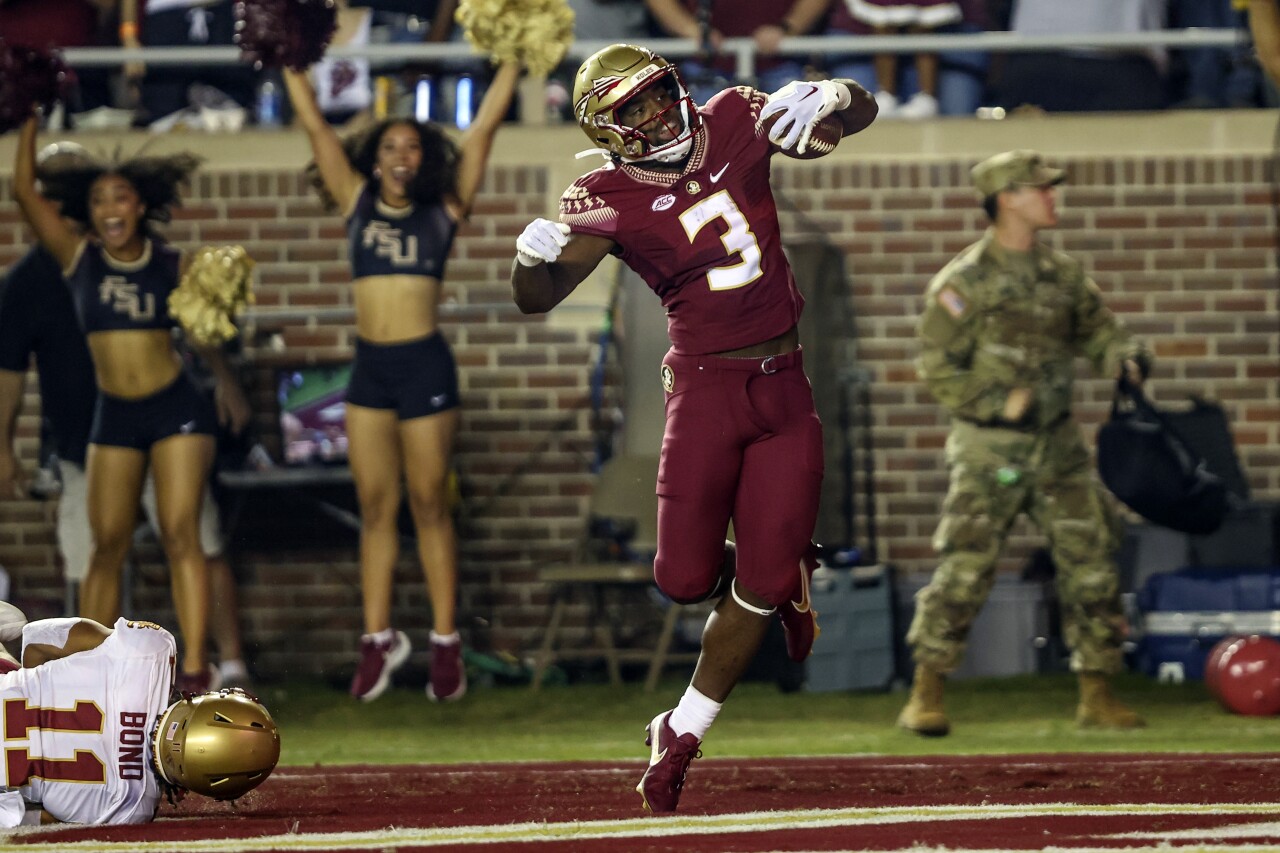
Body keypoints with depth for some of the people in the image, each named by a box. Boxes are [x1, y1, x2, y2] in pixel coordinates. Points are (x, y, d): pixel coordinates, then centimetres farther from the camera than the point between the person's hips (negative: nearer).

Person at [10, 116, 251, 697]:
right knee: (107, 545, 3)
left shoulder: (172, 267, 0)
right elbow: (25, 190, -5)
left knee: (180, 535, -10)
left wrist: (225, 381, -2)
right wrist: (29, 121, -6)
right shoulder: (77, 258, 0)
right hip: (114, 415, 2)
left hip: (177, 407, -2)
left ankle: (195, 668, -16)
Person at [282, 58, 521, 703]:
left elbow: (484, 128, 3)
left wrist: (512, 62, 2)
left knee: (429, 506, 1)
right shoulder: (358, 203, 9)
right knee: (375, 508, 5)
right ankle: (378, 638, 8)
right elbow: (315, 125, 10)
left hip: (424, 364, -3)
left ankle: (446, 642, 5)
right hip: (369, 366, 3)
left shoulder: (444, 209, 4)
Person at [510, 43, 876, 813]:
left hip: (785, 389, 2)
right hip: (706, 387, -2)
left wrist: (829, 96, -17)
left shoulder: (734, 124, 0)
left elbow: (863, 113, 7)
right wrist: (534, 257, -37)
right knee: (686, 579, -6)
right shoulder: (610, 201, -10)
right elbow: (537, 299, -14)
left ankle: (681, 737, 16)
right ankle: (784, 574, 29)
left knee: (762, 590, -2)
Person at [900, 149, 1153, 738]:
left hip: (1057, 446, 6)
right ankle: (925, 695, 2)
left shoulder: (1063, 275, 9)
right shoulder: (963, 283, -9)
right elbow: (936, 368, -8)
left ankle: (1096, 695, 11)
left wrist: (1125, 356, -6)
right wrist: (1002, 403, -17)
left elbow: (1096, 329, 17)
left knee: (1091, 563, 2)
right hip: (989, 449, -5)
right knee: (964, 570, -9)